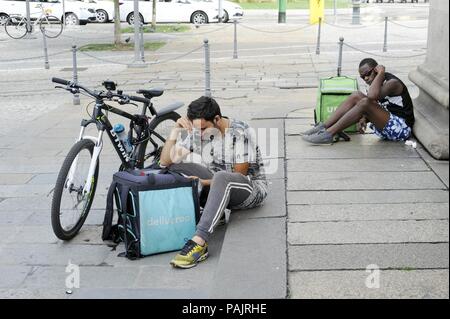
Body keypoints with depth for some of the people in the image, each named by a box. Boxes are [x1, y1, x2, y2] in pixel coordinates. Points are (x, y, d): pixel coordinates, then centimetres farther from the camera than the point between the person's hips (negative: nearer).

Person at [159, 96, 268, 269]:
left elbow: (239, 175, -18)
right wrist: (176, 129, -20)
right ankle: (213, 215, -22)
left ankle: (199, 242, -48)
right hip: (220, 187, 6)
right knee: (176, 167, -11)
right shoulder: (196, 133, -4)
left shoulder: (241, 131, -20)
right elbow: (165, 161, -7)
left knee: (221, 177, -40)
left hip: (251, 187, -6)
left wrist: (204, 182, -25)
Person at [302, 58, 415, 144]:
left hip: (401, 128, -9)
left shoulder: (392, 83, -16)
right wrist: (363, 119, -12)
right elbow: (374, 111, 10)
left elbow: (372, 96, -36)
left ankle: (329, 134, -27)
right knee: (356, 96, -2)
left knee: (365, 103, -28)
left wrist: (381, 73, -22)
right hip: (388, 125, 9)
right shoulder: (380, 83, 11)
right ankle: (323, 127, -11)